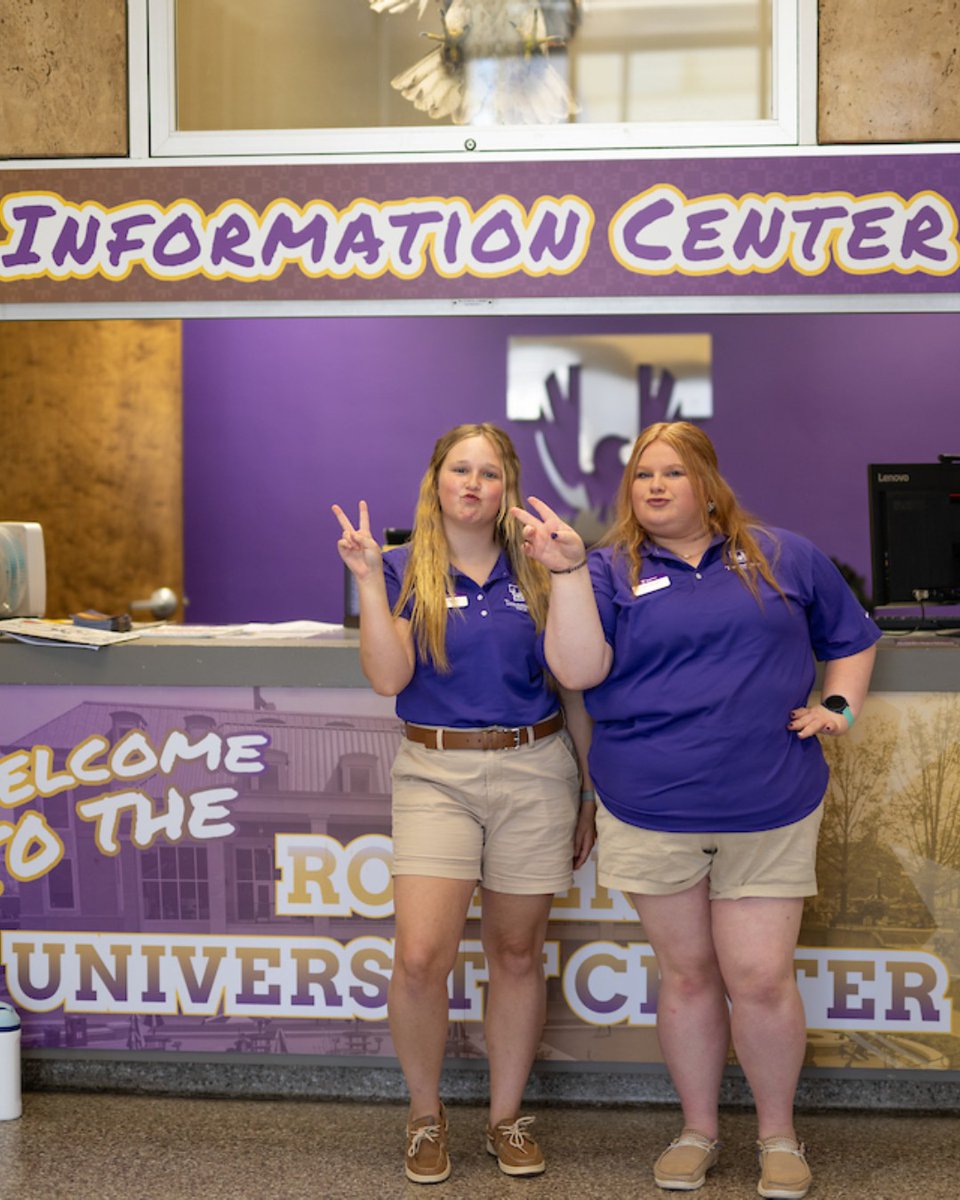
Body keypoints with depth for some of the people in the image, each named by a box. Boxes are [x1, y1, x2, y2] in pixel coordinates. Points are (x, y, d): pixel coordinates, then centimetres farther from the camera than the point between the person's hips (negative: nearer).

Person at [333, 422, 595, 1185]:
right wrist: (367, 578, -16)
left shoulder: (536, 572, 7)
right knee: (421, 956, -12)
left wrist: (591, 793, 9)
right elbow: (389, 677, -10)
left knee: (517, 952, 8)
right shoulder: (405, 572, 4)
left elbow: (574, 690, 10)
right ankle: (426, 1113, 11)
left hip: (533, 771, 2)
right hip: (436, 773, -1)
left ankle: (508, 1116, 25)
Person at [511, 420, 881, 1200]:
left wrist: (840, 707, 3)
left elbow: (851, 638, 18)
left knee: (761, 979, 0)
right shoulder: (611, 572, 3)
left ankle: (779, 1134, 23)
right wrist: (566, 570, -19)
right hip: (652, 812, 0)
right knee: (687, 974, 12)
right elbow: (579, 670, -13)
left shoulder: (784, 557, 7)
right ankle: (699, 1130, 30)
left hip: (767, 810, 0)